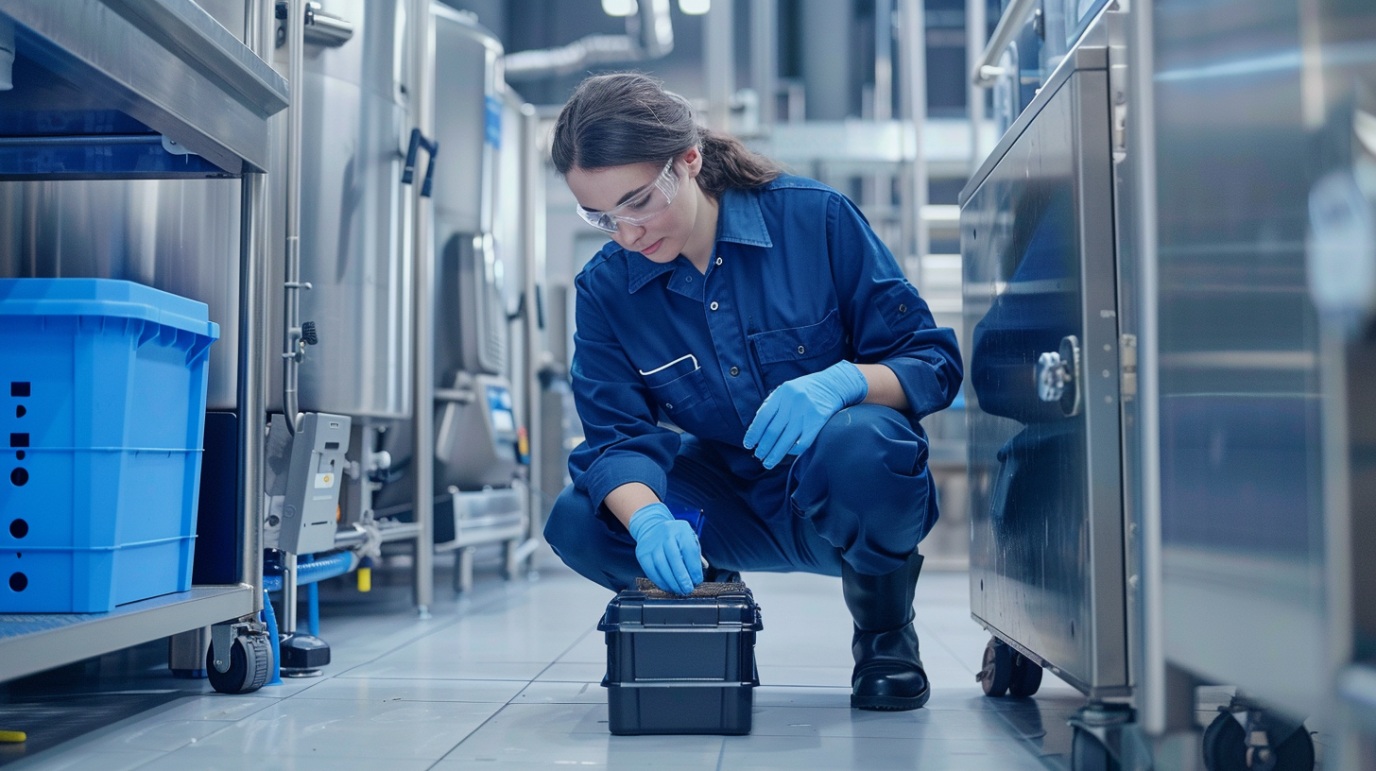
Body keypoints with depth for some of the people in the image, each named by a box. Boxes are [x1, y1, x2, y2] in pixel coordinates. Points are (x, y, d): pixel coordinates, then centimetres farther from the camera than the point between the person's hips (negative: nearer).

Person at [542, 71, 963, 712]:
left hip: (847, 502, -3)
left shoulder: (815, 219, -15)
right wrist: (648, 520, -34)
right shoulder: (606, 287, -5)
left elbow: (935, 361, -12)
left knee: (858, 442, -39)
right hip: (735, 507, 3)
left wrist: (844, 380, -35)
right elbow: (616, 436, -11)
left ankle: (885, 632, -6)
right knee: (576, 525, -21)